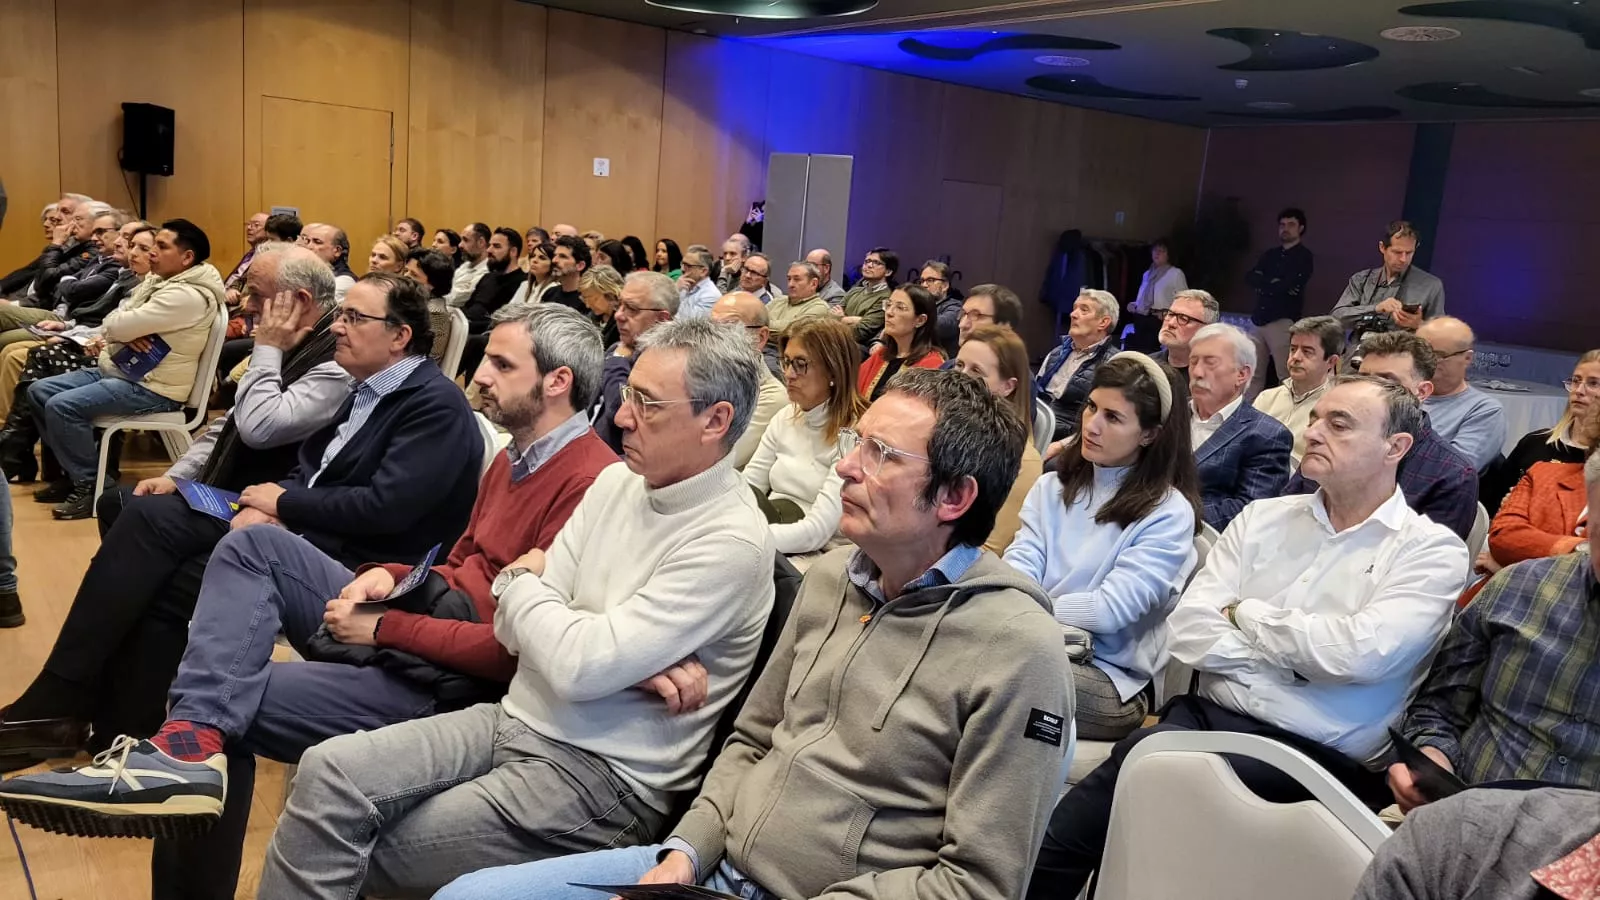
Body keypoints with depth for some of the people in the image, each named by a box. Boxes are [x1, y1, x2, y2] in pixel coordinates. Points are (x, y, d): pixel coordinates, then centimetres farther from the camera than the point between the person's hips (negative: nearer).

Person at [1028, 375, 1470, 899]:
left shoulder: (1432, 550, 1)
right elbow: (1187, 632, 2)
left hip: (1316, 757, -3)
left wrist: (1244, 613, -4)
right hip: (1209, 717, 4)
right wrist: (1303, 655, -8)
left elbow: (1359, 653, -18)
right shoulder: (1263, 518, 12)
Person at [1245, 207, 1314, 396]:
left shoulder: (1303, 256, 2)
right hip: (1260, 320, 6)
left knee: (1286, 377, -9)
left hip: (1283, 321, -6)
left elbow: (1288, 285, -12)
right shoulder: (1270, 255, 20)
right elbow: (1249, 277, 5)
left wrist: (1265, 284, 1)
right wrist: (1273, 283, -8)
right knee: (1254, 374, 6)